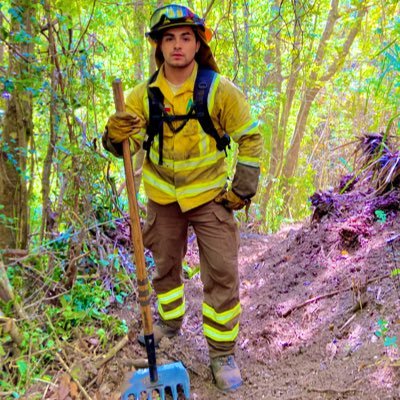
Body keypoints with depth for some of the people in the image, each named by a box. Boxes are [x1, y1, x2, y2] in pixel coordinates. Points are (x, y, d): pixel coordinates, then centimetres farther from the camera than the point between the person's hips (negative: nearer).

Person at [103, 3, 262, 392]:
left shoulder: (219, 90, -15)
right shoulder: (144, 94, -9)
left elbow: (250, 138, -6)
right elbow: (122, 146, -10)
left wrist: (242, 189, -8)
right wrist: (116, 136, -34)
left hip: (209, 196, -2)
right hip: (163, 197, 3)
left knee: (222, 275, -3)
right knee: (165, 266, 19)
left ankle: (222, 352, 13)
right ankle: (170, 320, 44)